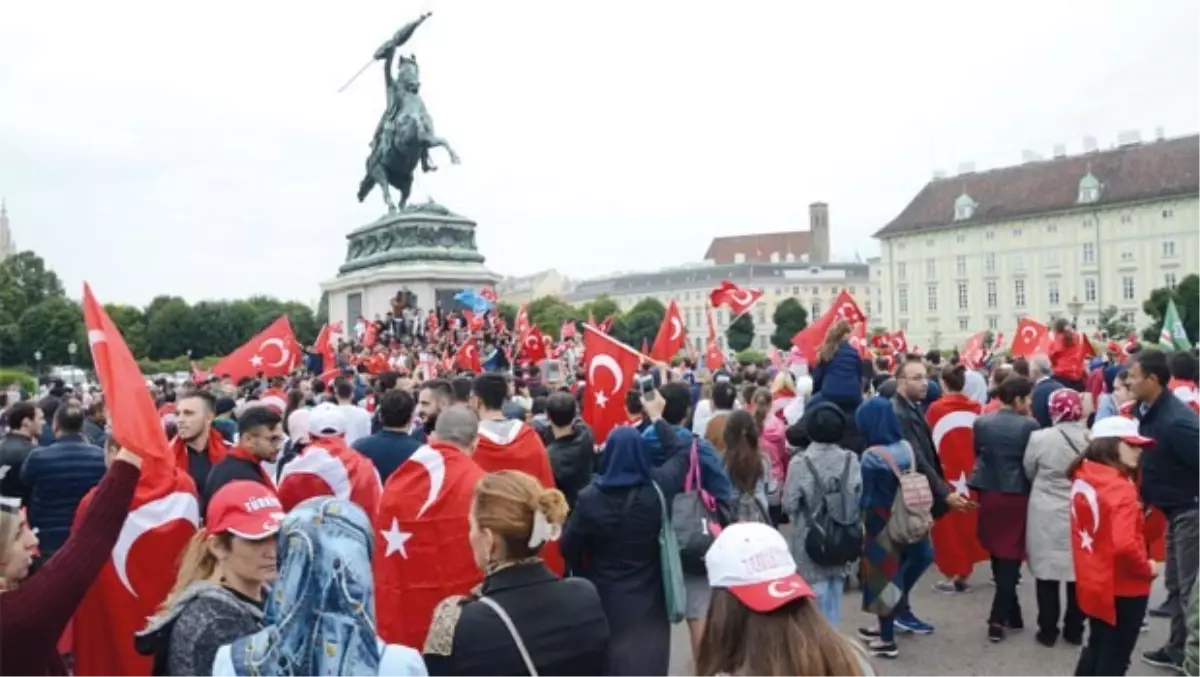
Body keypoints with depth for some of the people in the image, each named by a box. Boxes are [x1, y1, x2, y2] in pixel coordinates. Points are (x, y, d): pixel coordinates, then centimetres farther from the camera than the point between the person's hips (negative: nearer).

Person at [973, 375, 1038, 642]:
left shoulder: (981, 423, -2)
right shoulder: (1029, 425, -12)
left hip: (989, 494, 3)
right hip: (1017, 497, -3)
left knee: (997, 555, 15)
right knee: (1011, 556, 3)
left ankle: (1011, 613, 25)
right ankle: (998, 618, -2)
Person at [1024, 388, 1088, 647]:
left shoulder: (1040, 438, -14)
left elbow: (1029, 473, 1)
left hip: (1047, 514, -2)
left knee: (1048, 572, 8)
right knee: (1079, 572, 14)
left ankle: (1048, 630, 14)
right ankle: (1075, 630, 23)